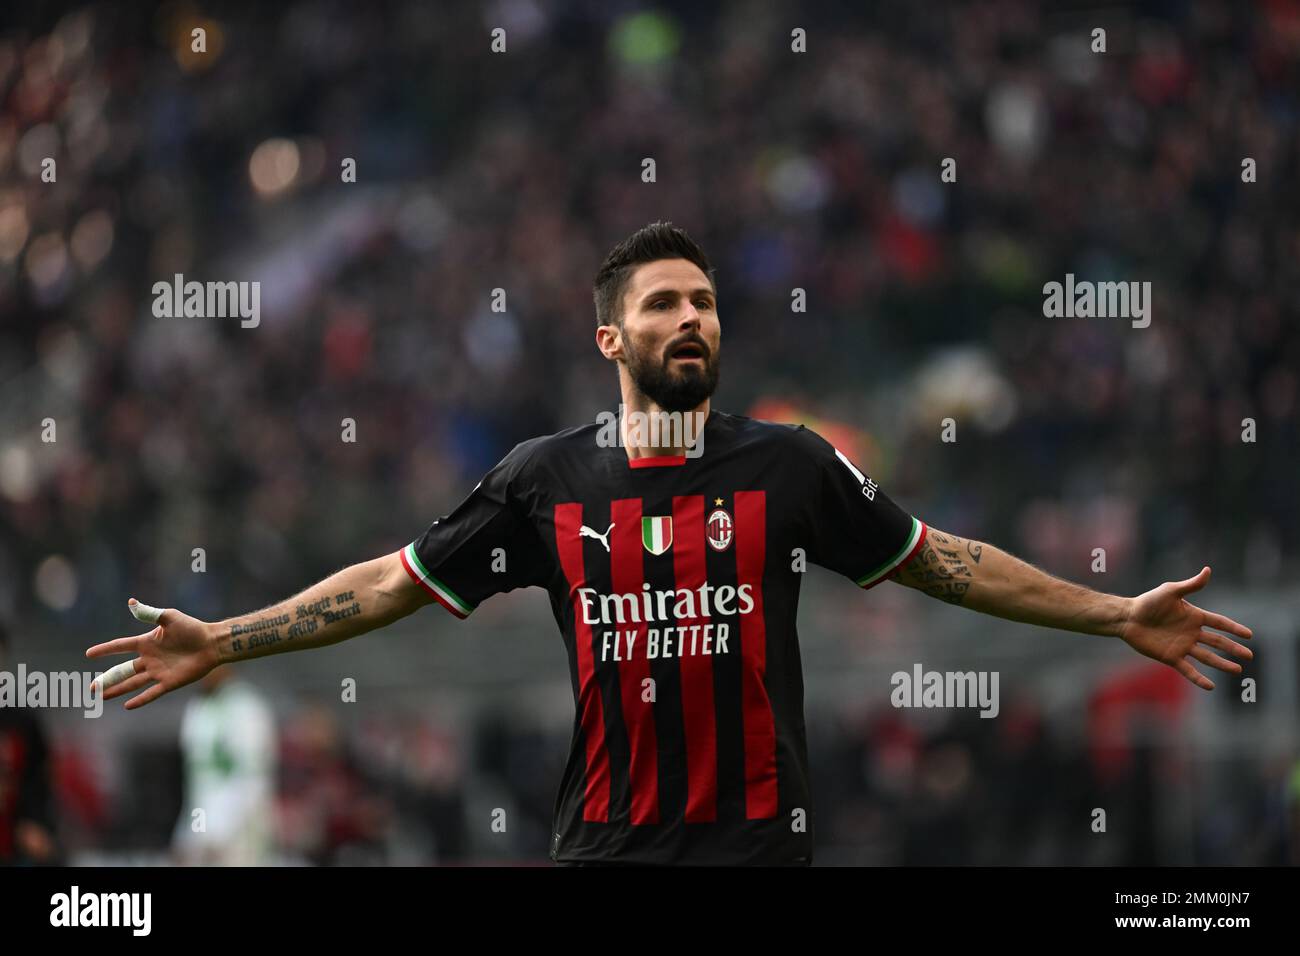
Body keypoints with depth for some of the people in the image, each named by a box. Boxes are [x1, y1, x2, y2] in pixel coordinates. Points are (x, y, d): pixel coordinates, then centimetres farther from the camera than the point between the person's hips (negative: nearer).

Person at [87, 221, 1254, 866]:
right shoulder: (546, 477, 3)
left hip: (760, 837, -1)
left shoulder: (790, 464, 2)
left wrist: (1120, 616, 8)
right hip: (607, 842, 1)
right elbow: (398, 580, 8)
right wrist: (224, 640, 3)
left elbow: (935, 558, 9)